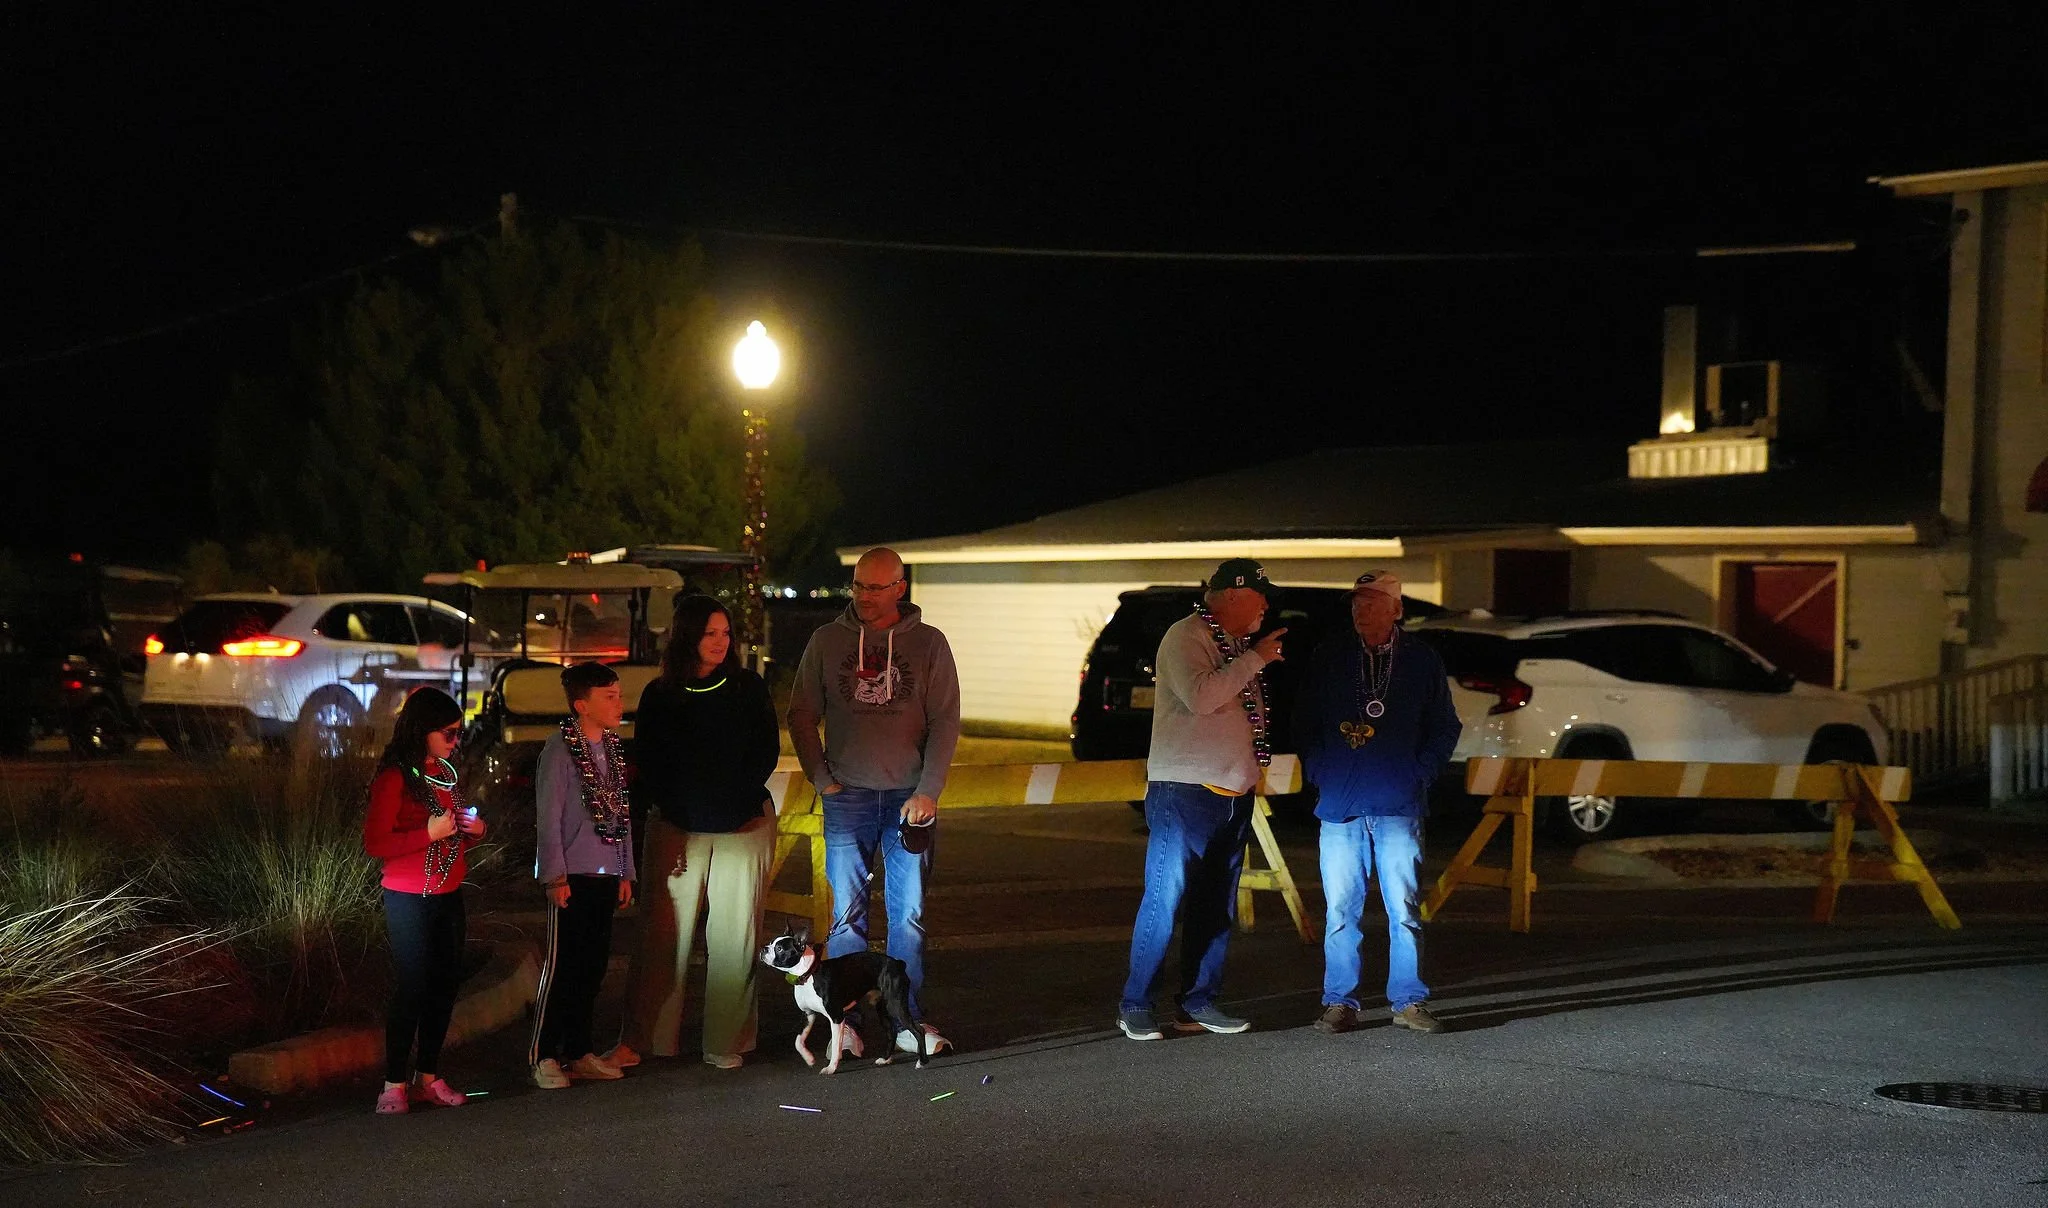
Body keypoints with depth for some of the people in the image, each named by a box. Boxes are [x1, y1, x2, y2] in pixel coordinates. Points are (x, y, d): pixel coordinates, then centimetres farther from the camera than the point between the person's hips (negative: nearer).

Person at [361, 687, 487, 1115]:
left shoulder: (443, 773, 13)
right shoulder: (394, 777, -12)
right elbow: (375, 843, -16)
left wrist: (473, 831, 2)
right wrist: (429, 833, -23)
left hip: (449, 896, 7)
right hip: (410, 899, -7)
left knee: (446, 984, 8)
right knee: (413, 988, -7)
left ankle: (427, 1077, 17)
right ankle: (394, 1087, 0)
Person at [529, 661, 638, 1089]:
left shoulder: (613, 748, 11)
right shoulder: (561, 748, -10)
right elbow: (548, 815, -11)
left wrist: (626, 873, 16)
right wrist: (555, 875, -12)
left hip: (606, 875, 7)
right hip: (572, 876, -7)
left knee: (593, 965, 10)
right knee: (562, 965, -5)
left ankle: (578, 1051, 19)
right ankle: (543, 1057, 2)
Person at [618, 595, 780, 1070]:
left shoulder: (749, 688, 4)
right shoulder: (660, 696, 3)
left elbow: (767, 751, 4)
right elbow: (646, 764, 5)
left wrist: (736, 802, -6)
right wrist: (678, 815, -5)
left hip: (743, 826, 0)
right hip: (676, 829, 0)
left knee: (734, 935, -1)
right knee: (664, 933, -2)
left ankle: (726, 1043, 7)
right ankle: (643, 1037, 6)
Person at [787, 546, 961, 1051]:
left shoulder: (928, 643, 2)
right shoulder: (827, 641, 4)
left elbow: (945, 721, 1)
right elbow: (802, 716, 9)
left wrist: (928, 791, -6)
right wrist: (822, 779, 0)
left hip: (910, 796, 0)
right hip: (848, 796, 0)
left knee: (909, 914, 3)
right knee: (846, 914, 1)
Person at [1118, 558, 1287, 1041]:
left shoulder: (1238, 647, 16)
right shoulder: (1185, 637, -9)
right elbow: (1200, 696, -24)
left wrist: (1254, 767, 13)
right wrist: (1255, 659, -17)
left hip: (1234, 793, 8)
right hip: (1185, 790, -8)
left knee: (1217, 906, 9)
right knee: (1165, 900, -8)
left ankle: (1198, 1001, 17)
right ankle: (1135, 1005, -1)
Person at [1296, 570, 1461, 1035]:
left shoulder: (1421, 659, 6)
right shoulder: (1329, 657, 8)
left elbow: (1445, 727, 13)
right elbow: (1305, 723, 15)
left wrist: (1420, 773, 2)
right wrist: (1319, 773, 3)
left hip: (1399, 805, -1)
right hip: (1339, 805, 1)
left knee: (1404, 910, 0)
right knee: (1341, 910, 1)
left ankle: (1409, 1001, 7)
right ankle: (1339, 1003, 7)